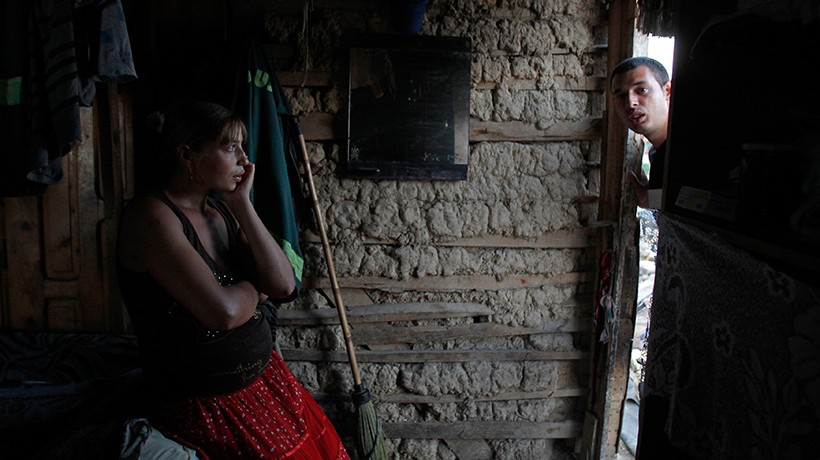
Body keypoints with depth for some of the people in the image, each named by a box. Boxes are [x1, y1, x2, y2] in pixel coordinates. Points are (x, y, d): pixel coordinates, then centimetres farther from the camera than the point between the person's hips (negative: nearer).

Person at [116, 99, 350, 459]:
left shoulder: (221, 210, 5)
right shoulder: (151, 214, -17)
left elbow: (284, 285, -5)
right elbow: (223, 311, -27)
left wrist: (242, 204, -8)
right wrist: (255, 290, -5)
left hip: (265, 380, 7)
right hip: (204, 405, -7)